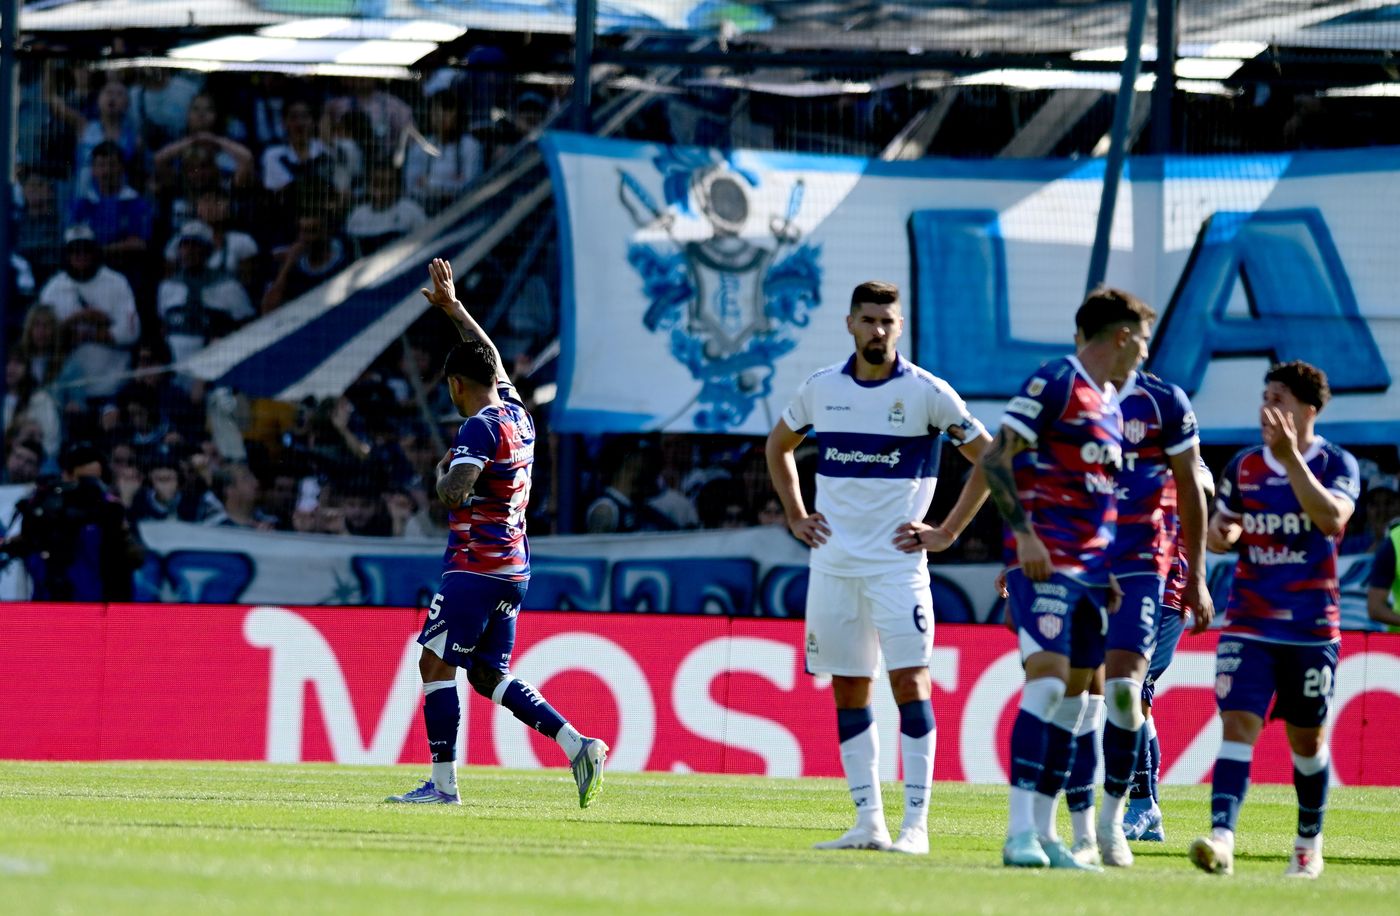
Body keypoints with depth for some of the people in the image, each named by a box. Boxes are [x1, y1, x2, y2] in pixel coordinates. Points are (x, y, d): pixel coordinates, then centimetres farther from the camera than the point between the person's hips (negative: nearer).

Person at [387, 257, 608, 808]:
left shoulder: (479, 427, -14)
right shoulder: (518, 416, 12)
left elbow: (452, 495, -24)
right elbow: (491, 360, 29)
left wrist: (443, 471, -3)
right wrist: (453, 308, 35)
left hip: (475, 566, -9)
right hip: (515, 570, 9)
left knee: (436, 663, -3)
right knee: (489, 675, 12)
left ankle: (443, 783, -7)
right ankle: (576, 744, -2)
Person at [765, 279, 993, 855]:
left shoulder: (925, 393, -4)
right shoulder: (821, 389, 7)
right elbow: (778, 447, 25)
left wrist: (947, 532, -2)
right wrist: (795, 516, 15)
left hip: (896, 564, -4)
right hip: (832, 564, 4)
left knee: (909, 682, -11)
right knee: (848, 693, 4)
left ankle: (915, 824, -11)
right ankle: (868, 821, 9)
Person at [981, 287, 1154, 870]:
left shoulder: (1109, 402, 20)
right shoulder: (1055, 382, -7)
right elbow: (995, 459, -12)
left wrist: (1108, 567, 20)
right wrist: (1023, 534, -20)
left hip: (1090, 569, 9)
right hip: (1046, 560, -9)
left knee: (1074, 697, 6)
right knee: (1047, 681, -17)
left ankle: (1044, 831, 9)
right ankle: (1021, 832, -19)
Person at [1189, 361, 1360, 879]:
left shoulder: (1336, 464, -4)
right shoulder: (1244, 467, 7)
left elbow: (1332, 518, -22)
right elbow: (1217, 530, 16)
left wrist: (1291, 458, -27)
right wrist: (1221, 534, -8)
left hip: (1312, 627, -2)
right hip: (1248, 624, 2)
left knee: (1307, 739, 10)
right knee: (1238, 725, -15)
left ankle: (1309, 845, 29)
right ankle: (1221, 837, -28)